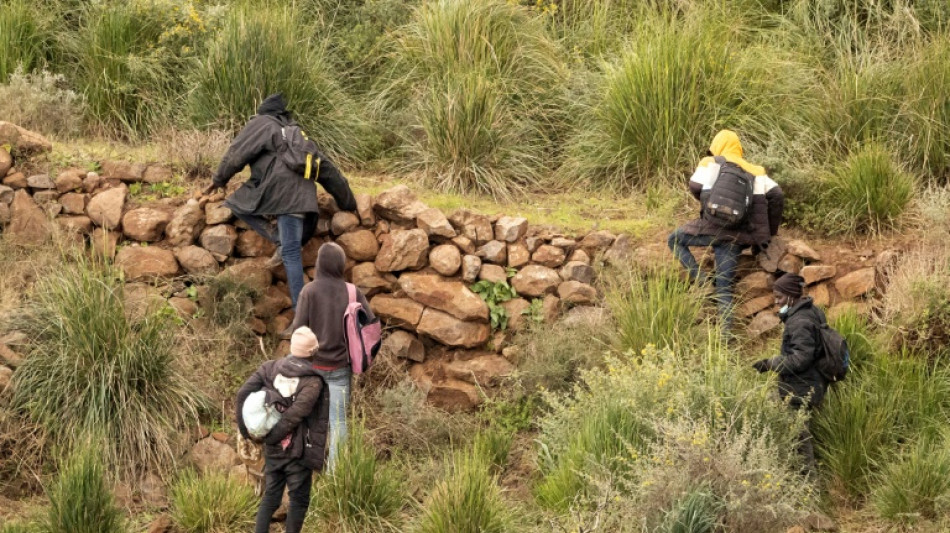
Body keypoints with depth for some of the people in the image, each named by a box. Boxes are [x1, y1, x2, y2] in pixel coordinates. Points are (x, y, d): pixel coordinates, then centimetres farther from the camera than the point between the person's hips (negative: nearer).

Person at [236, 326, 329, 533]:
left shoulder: (271, 368, 0)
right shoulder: (313, 382, -15)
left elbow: (243, 394, -6)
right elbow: (294, 415, -25)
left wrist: (246, 430, 1)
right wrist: (272, 436, -15)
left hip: (272, 450, 5)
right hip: (298, 451, -5)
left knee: (270, 496, 16)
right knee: (299, 500, 9)